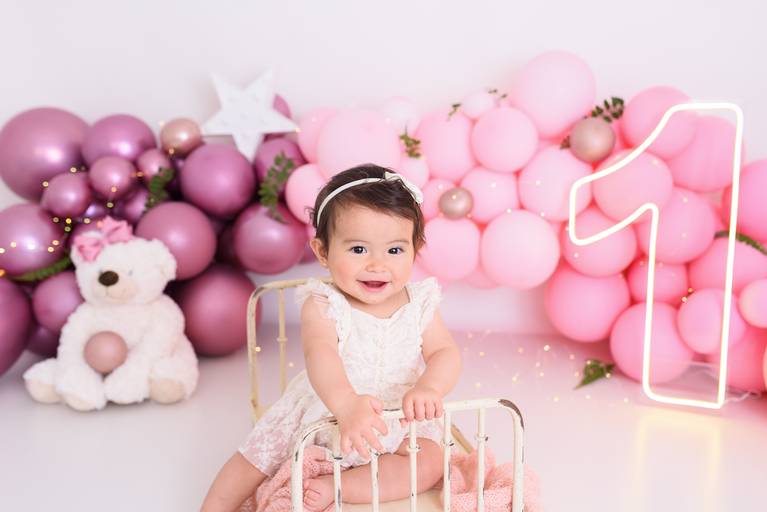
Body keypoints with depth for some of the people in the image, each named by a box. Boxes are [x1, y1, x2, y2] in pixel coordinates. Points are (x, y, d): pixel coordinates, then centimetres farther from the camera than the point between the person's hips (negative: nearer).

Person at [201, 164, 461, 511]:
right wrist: (347, 405, -61)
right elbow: (320, 354, -40)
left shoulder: (419, 304, -11)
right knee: (254, 459, 3)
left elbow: (445, 353, -19)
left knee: (428, 467, -21)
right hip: (322, 417, -1)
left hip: (398, 422, 2)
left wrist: (428, 389, -43)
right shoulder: (323, 306, -22)